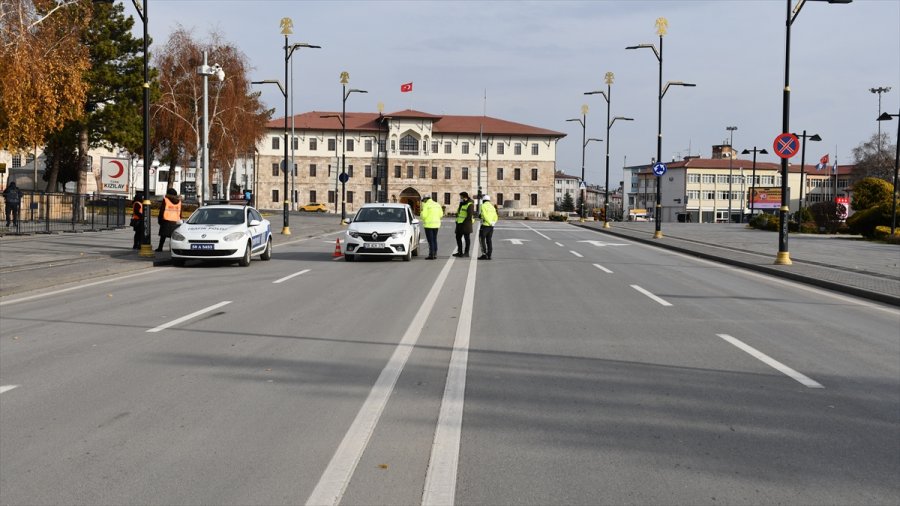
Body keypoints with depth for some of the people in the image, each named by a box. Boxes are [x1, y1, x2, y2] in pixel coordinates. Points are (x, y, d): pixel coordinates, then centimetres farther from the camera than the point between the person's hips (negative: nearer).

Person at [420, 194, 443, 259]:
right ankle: (435, 254, 13)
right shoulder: (437, 204, 9)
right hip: (436, 224, 7)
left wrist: (421, 213, 5)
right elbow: (441, 215, 8)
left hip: (429, 225, -7)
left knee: (430, 240, -5)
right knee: (434, 240, 13)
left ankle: (431, 255, -6)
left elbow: (423, 215, -17)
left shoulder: (426, 205, -11)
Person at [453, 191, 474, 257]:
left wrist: (464, 222, -18)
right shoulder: (461, 204, 15)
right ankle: (460, 252, 17)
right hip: (460, 224, 9)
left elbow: (469, 216, -19)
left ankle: (466, 252, 5)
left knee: (466, 239, -1)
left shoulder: (469, 205, -14)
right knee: (458, 238, 11)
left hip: (466, 224, -9)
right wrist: (457, 221, 13)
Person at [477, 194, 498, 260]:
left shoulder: (483, 206, -6)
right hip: (491, 227, 7)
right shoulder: (492, 207, 15)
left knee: (482, 239, -1)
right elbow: (495, 217, 10)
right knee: (489, 240, 8)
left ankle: (484, 254, -9)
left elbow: (484, 215, -18)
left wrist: (490, 222, -13)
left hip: (485, 225, -7)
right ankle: (489, 255, 6)